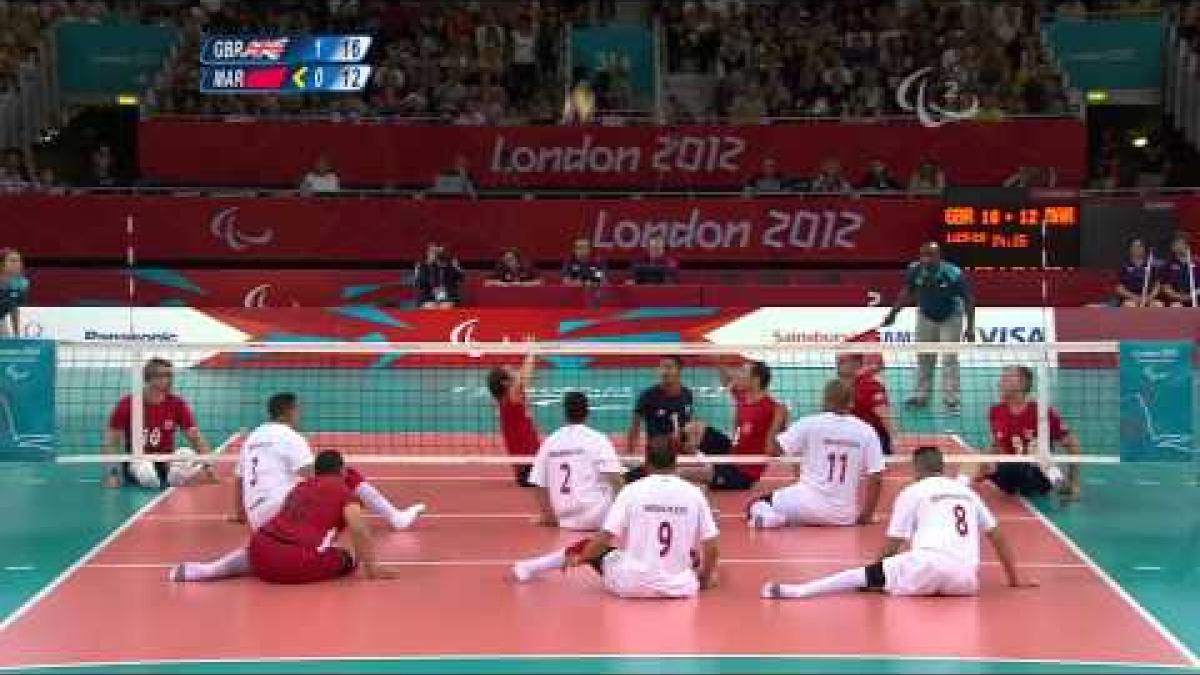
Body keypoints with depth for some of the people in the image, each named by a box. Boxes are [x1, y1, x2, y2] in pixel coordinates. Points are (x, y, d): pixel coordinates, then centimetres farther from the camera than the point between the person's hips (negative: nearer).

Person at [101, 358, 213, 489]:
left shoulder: (177, 404, -2)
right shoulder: (126, 405, -7)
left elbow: (196, 439, -2)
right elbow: (112, 442, -4)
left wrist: (207, 466, -16)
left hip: (167, 463, 2)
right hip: (138, 462, -2)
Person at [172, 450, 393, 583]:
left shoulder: (300, 487, 25)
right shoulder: (343, 491, 8)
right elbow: (359, 529, -6)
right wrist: (371, 567, -2)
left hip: (262, 551, 6)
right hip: (300, 564, -6)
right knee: (349, 559, 14)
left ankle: (209, 569, 15)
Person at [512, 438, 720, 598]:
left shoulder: (632, 490, -5)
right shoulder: (693, 493, -2)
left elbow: (604, 539, -6)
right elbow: (712, 549, -2)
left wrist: (577, 559, 11)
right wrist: (705, 578, 16)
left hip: (630, 584, -1)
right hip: (679, 588, 1)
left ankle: (531, 568, 30)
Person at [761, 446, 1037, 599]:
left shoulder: (913, 492, 15)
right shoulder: (966, 491, 27)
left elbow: (893, 546, 13)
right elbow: (998, 536, 28)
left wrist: (875, 574, 28)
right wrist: (1015, 579, 36)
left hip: (929, 563, -3)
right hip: (966, 579, 3)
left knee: (866, 574, 3)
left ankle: (796, 591, -12)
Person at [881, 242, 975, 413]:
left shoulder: (953, 274, -29)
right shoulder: (915, 270, -19)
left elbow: (968, 300, -21)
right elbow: (907, 292, 1)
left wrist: (970, 327, -22)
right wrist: (893, 313, 1)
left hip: (950, 318, -4)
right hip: (926, 317, 4)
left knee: (949, 359, -6)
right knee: (924, 357, 8)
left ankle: (952, 399, -1)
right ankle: (921, 395, 18)